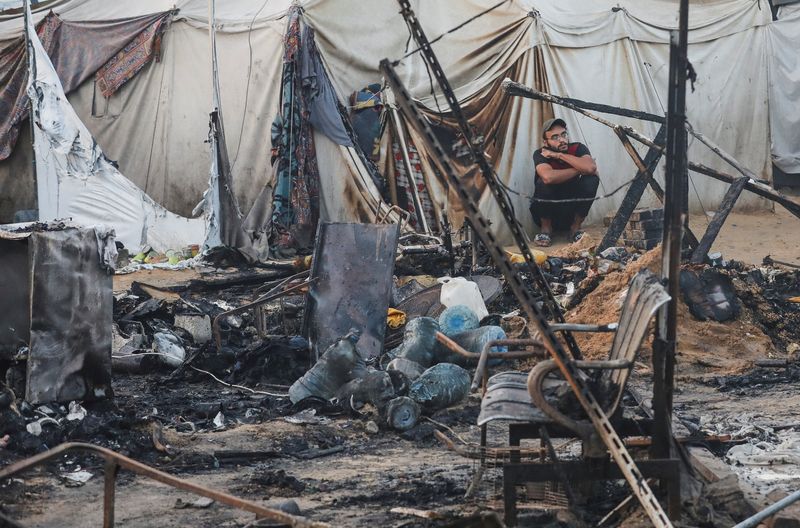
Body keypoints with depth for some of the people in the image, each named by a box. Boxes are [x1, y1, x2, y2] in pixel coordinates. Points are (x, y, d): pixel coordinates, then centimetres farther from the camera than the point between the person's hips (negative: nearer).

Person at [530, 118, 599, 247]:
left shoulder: (578, 148, -9)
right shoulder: (540, 154, -16)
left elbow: (591, 168, -32)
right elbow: (548, 177, -39)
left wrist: (559, 155, -25)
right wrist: (579, 170, -27)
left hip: (572, 211, 2)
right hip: (548, 213, -2)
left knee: (592, 179, -21)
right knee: (543, 182, -31)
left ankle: (575, 228, -6)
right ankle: (546, 229, -10)